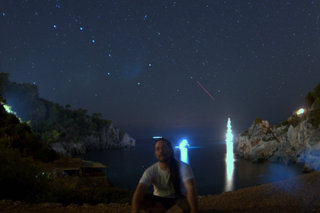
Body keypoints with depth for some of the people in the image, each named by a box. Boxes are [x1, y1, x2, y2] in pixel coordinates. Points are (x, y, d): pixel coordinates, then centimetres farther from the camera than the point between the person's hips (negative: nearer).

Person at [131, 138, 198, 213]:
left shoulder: (183, 167, -17)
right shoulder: (151, 170, -13)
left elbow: (191, 190, -31)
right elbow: (139, 190, -27)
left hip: (178, 202, -2)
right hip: (159, 201, 2)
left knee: (188, 202, -36)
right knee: (140, 199, -28)